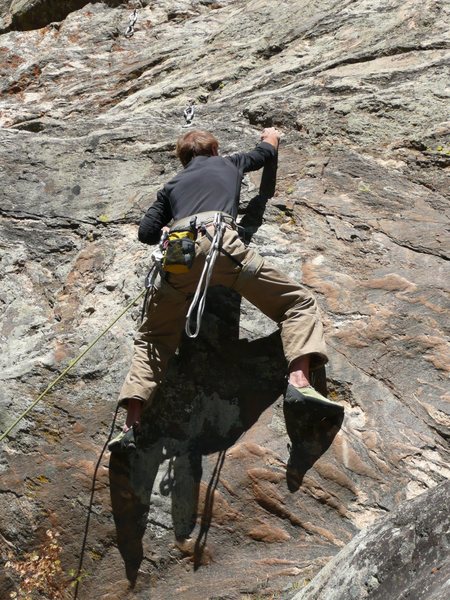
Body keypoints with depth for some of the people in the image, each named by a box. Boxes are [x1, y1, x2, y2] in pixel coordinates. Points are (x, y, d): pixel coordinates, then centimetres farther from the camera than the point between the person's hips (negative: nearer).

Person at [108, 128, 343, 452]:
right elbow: (266, 152, 51)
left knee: (153, 338, 18)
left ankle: (131, 426, 5)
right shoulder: (228, 163, 32)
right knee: (299, 301, 7)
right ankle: (299, 381, -17)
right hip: (219, 241, -3)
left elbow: (146, 233, 25)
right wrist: (271, 136, 73)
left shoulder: (173, 185, 34)